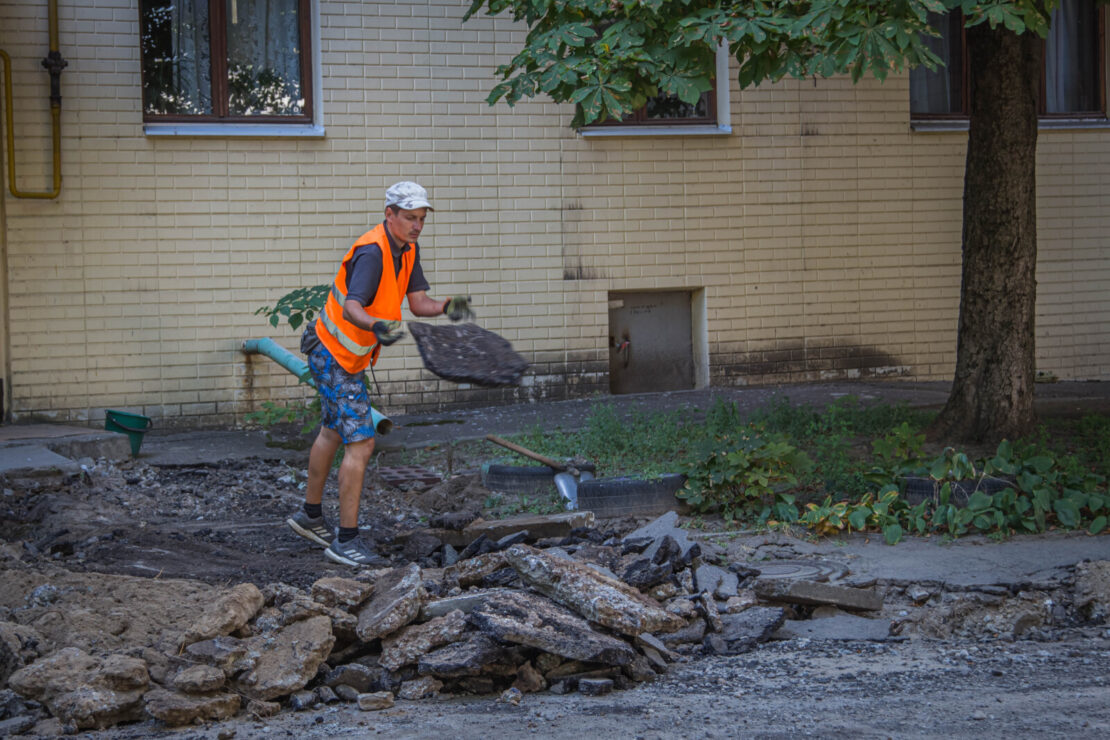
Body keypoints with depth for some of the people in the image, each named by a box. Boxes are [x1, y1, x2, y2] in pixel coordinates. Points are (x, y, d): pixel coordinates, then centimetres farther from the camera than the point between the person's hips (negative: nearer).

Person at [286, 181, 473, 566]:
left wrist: (447, 307, -22)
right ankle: (346, 540, -10)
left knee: (333, 433, 23)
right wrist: (377, 327, -60)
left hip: (346, 356, 11)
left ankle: (310, 516, 40)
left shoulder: (407, 249, 3)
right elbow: (352, 307, -40)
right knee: (360, 444, -13)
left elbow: (417, 302, -2)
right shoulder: (372, 252, -28)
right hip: (335, 357, -11)